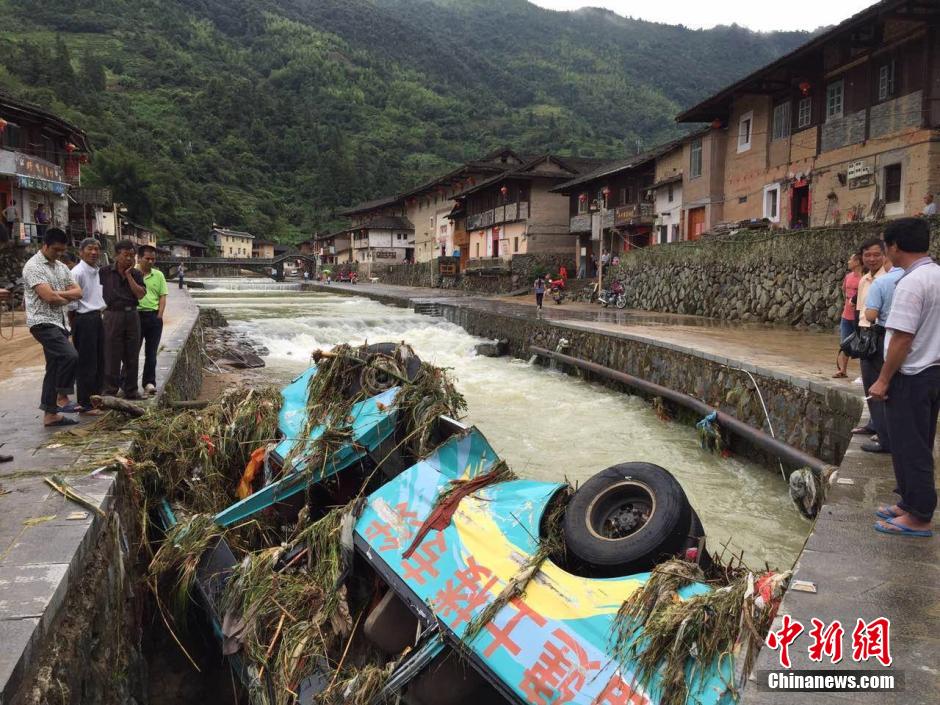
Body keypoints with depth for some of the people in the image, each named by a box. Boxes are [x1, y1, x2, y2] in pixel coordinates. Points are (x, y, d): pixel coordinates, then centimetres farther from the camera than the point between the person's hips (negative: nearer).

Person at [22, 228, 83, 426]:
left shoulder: (61, 267, 16)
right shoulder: (33, 266, -9)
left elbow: (78, 292, 8)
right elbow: (48, 296, -19)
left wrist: (58, 294, -9)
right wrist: (66, 298, 0)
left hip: (60, 322, 8)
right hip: (43, 322, -8)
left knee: (54, 368, 8)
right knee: (70, 356, -25)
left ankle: (50, 414, 13)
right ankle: (62, 398, -12)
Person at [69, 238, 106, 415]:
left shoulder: (97, 271, 11)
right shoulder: (77, 272, -15)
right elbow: (71, 302, -15)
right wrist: (75, 324, -8)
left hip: (97, 318, 8)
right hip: (84, 319, -8)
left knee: (99, 361, 14)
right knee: (86, 364, -2)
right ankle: (85, 404, 7)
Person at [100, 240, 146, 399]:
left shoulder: (136, 274, 7)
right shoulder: (105, 272, 1)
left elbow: (140, 294, -6)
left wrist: (128, 275, -8)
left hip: (132, 315, 3)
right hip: (112, 316, -3)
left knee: (132, 356, 8)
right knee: (112, 356, -1)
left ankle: (131, 390, 18)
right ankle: (110, 390, 8)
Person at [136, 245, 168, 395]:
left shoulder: (158, 275, 8)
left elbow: (162, 297, 9)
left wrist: (159, 316, 0)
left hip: (154, 317, 3)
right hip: (136, 315, -3)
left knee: (151, 352, 7)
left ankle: (149, 382, 13)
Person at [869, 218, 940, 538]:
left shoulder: (911, 283, -20)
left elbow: (903, 338, -23)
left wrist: (883, 380, -16)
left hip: (912, 376, -9)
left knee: (909, 448, 1)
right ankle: (910, 503, 29)